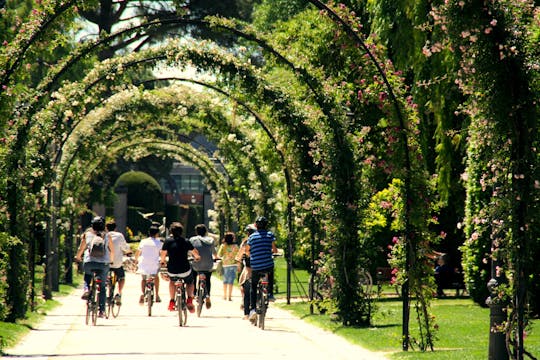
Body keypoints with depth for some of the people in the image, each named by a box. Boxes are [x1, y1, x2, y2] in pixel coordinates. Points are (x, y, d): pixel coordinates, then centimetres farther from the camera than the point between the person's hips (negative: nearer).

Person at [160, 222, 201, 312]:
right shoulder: (186, 242, 0)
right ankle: (189, 299, 12)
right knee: (190, 282, 31)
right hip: (185, 270, 0)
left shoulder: (168, 241, -4)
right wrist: (197, 257, 34)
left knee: (172, 281, 34)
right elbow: (195, 252, 11)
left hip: (172, 271, 0)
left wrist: (163, 261, 17)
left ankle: (172, 301, 24)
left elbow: (163, 253, -6)